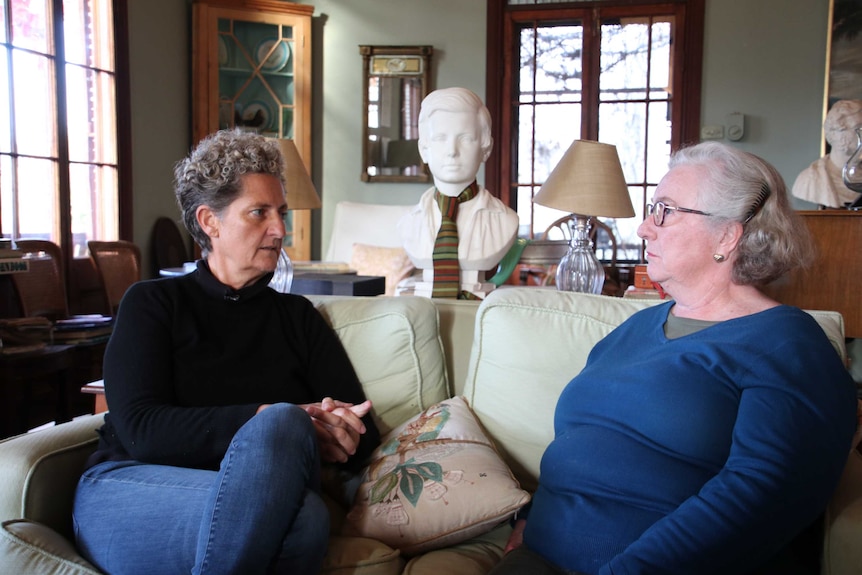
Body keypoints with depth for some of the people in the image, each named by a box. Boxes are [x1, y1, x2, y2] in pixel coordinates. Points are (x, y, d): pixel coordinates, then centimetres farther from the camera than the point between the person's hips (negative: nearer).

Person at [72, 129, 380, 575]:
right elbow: (141, 429, -7)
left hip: (260, 509, 2)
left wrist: (335, 439, -15)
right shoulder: (152, 303, 9)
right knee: (281, 423, -31)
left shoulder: (297, 316, 16)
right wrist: (274, 425, -21)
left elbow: (364, 431, 10)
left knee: (304, 515, -36)